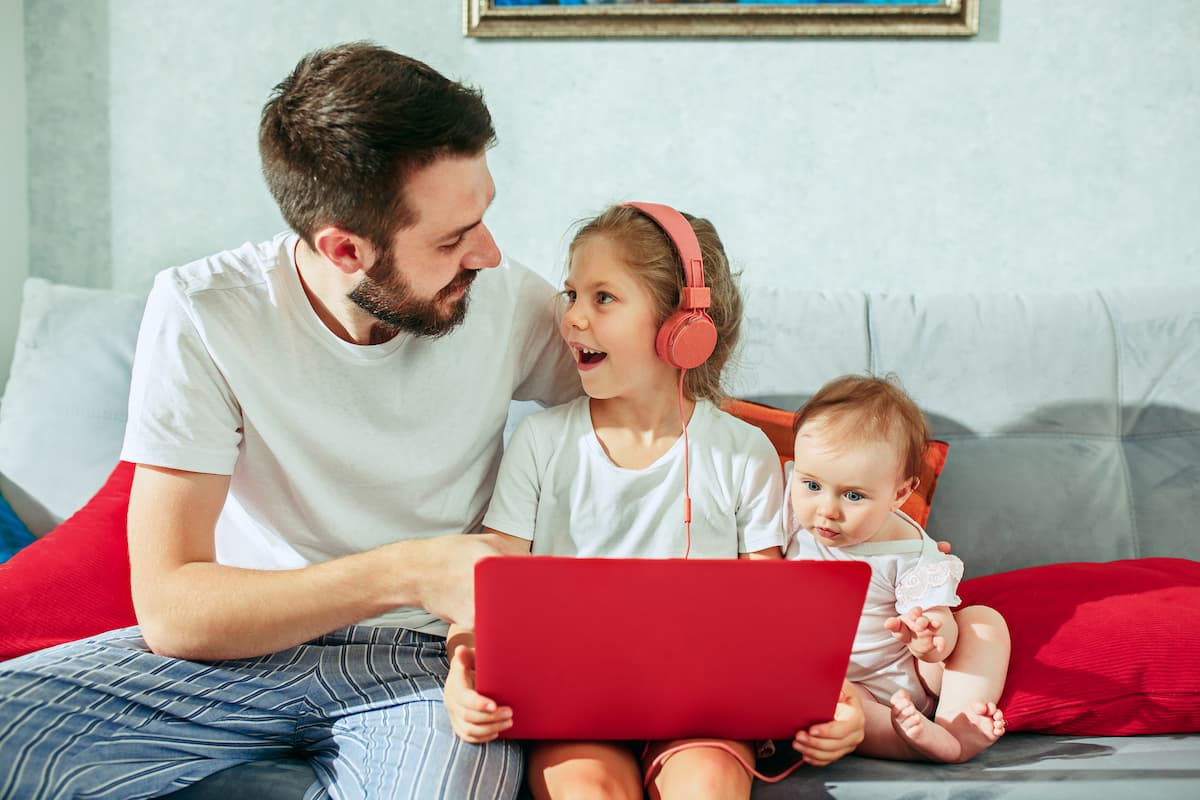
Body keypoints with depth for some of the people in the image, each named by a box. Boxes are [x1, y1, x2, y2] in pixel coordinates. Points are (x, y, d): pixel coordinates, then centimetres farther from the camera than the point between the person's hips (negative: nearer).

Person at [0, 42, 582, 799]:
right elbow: (170, 610, -18)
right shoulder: (201, 314, -14)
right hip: (241, 645, 0)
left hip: (424, 660, 0)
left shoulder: (511, 303, -7)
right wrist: (410, 572, -28)